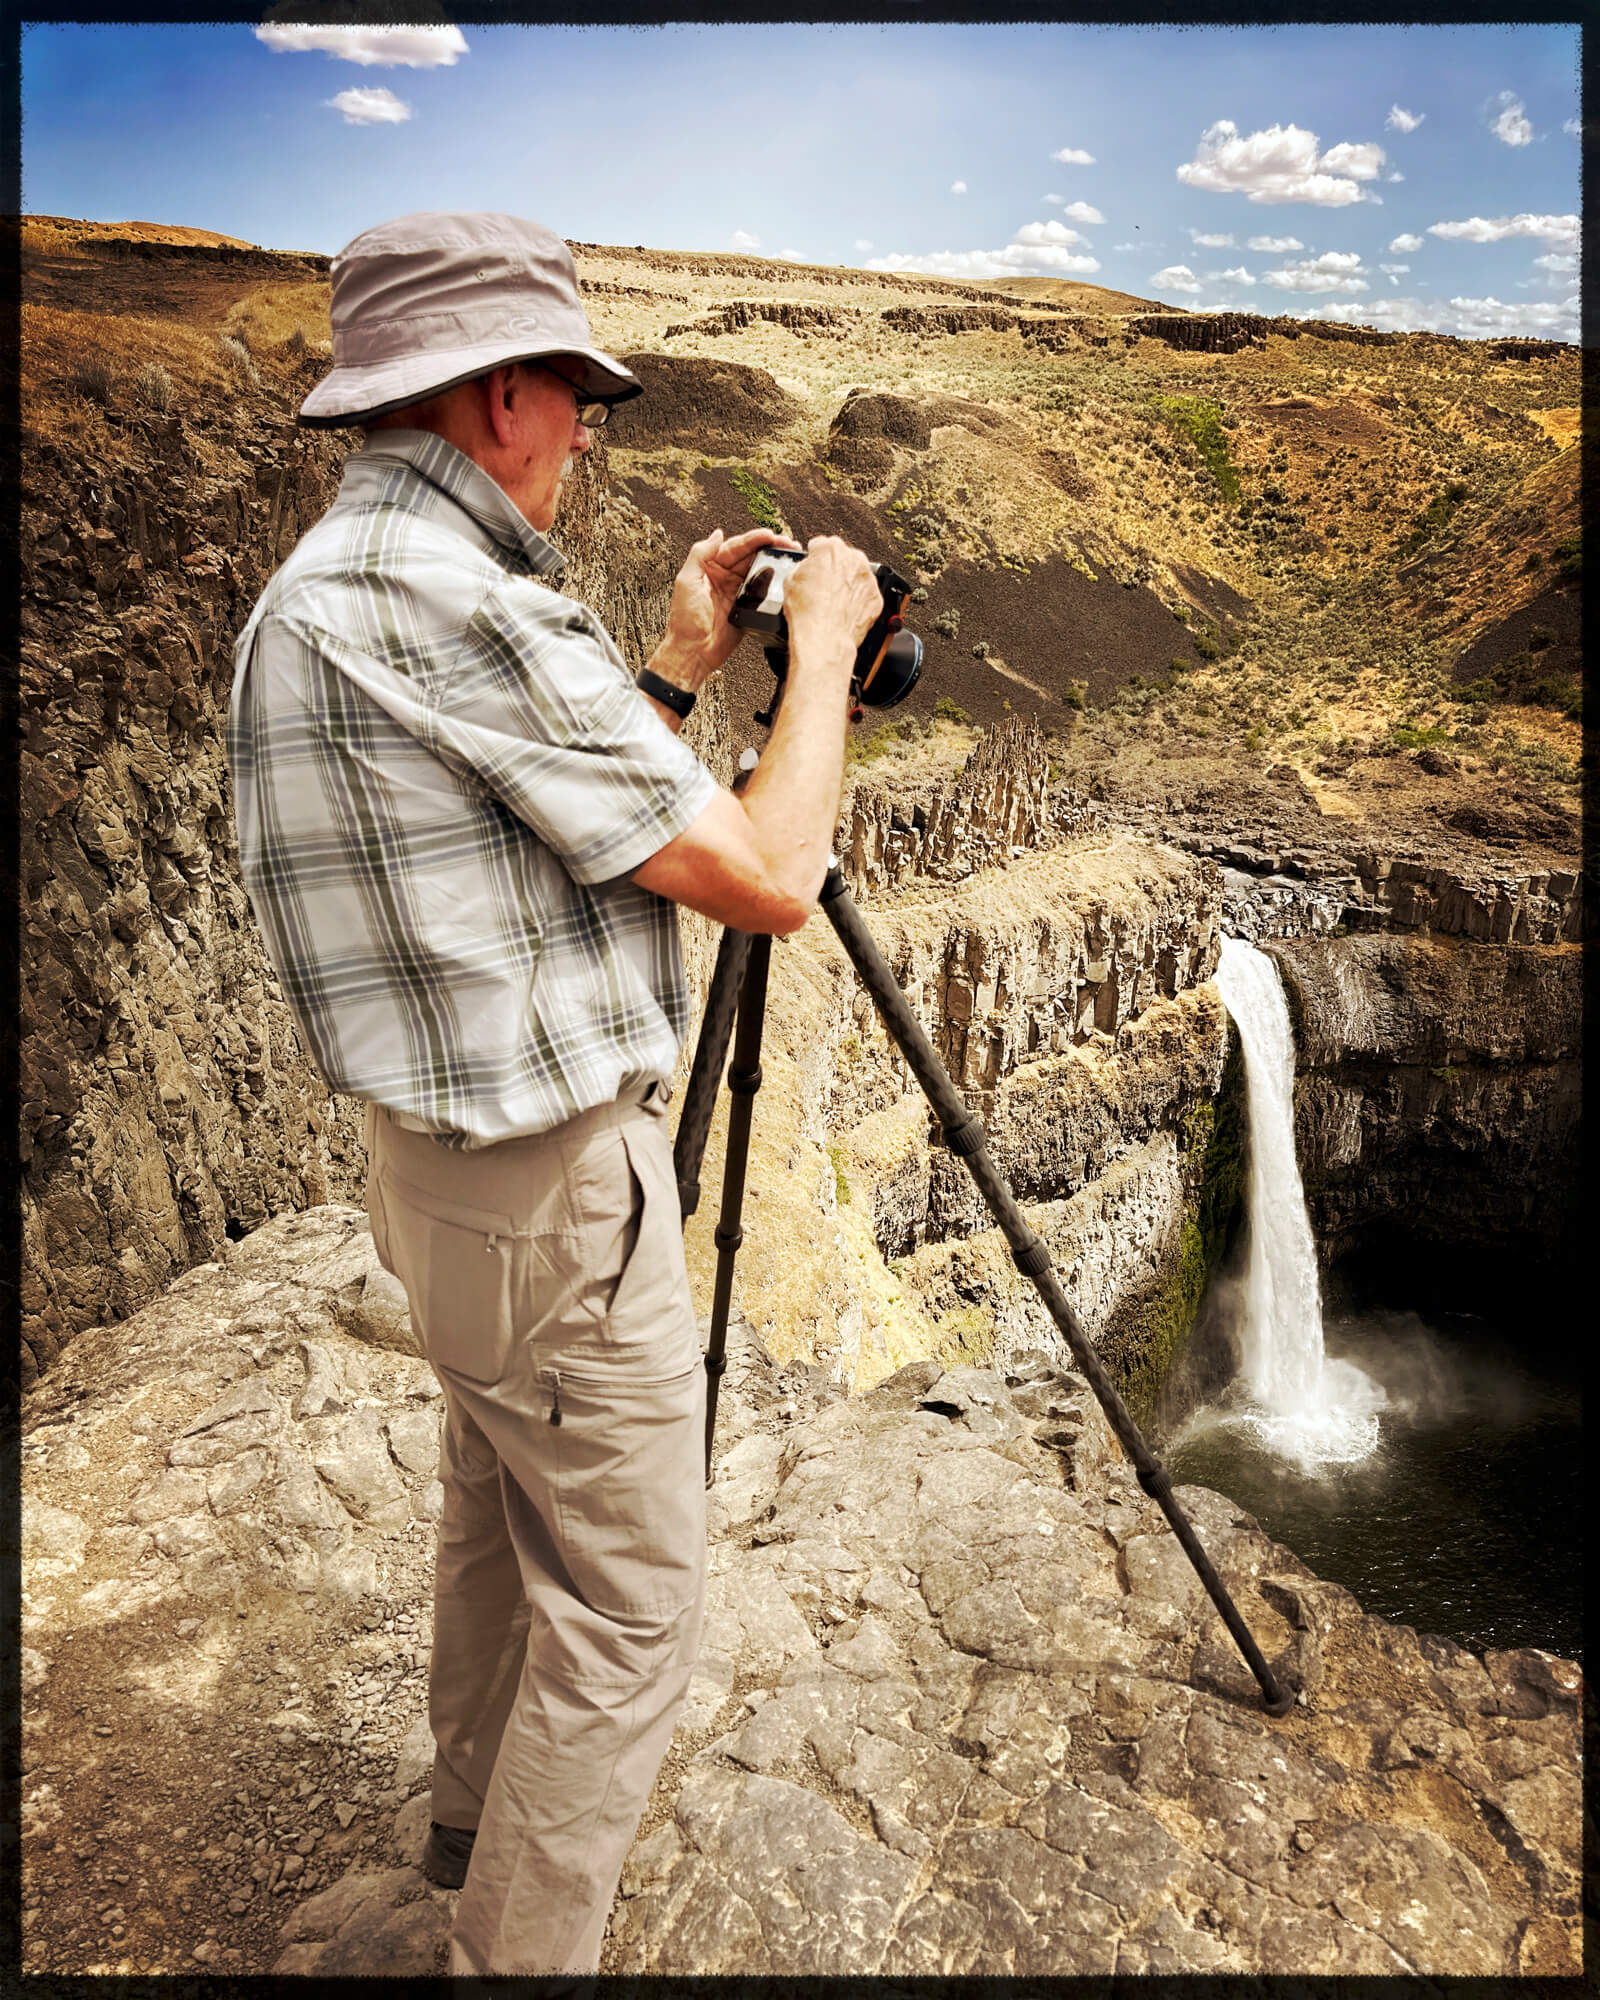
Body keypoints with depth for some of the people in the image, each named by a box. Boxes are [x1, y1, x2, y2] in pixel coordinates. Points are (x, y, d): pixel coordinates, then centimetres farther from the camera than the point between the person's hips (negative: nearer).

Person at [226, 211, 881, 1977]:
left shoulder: (320, 587, 8)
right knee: (625, 1611, 7)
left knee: (500, 1506, 28)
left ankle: (477, 1814, 50)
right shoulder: (459, 605, -24)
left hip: (445, 1164, 11)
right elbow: (766, 876, -20)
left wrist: (675, 672, 13)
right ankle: (519, 1952, 27)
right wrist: (822, 642, -7)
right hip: (553, 1191, -10)